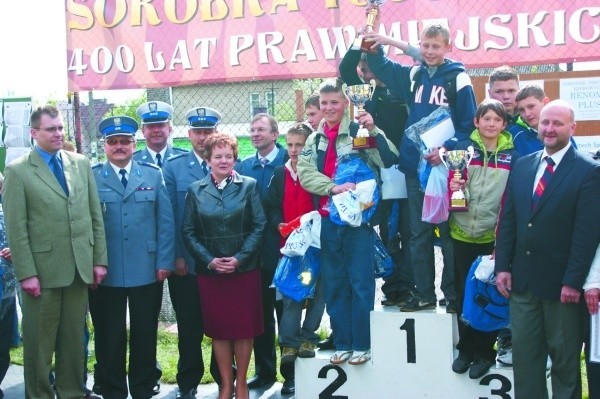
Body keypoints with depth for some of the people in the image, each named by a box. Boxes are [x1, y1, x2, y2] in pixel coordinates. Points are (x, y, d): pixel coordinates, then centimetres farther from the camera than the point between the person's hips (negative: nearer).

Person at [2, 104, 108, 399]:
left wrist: (99, 259, 5)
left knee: (74, 339, 13)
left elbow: (95, 215, 10)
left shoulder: (81, 163, 9)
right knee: (39, 343, 7)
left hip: (80, 268, 4)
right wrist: (26, 273, -11)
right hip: (42, 270, -3)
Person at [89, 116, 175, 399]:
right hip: (105, 273, -1)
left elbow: (166, 221, 4)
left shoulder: (153, 175, 6)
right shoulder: (90, 177, 2)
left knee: (145, 335, 11)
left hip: (147, 271, 1)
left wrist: (164, 261, -2)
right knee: (109, 337, 8)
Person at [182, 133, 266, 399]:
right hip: (209, 271, 1)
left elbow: (259, 226, -3)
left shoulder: (249, 186, 1)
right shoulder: (196, 190, 5)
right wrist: (209, 260, -10)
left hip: (245, 269, -1)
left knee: (244, 327, 4)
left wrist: (240, 258, -13)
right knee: (218, 329, 6)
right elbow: (188, 232, 2)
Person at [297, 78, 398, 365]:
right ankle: (342, 343, 21)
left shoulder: (360, 132, -1)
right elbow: (304, 173, -2)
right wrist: (333, 188, -18)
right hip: (327, 220, 5)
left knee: (361, 283, 0)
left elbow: (390, 159, -12)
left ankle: (362, 344, 11)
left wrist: (374, 130, -23)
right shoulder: (314, 140, 12)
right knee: (334, 284, 10)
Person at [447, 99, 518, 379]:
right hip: (462, 233, 1)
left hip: (493, 236, -1)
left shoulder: (512, 156, 1)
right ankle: (466, 348, 23)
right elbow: (450, 183, 9)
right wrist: (452, 187, -15)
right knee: (463, 293, 8)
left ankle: (485, 352, 20)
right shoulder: (463, 149, 2)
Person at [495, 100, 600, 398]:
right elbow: (507, 220, 8)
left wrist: (573, 282, -16)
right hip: (522, 280, 5)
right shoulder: (522, 166, 9)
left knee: (565, 359, 10)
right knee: (524, 355, 11)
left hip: (561, 284, -4)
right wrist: (502, 267, 1)